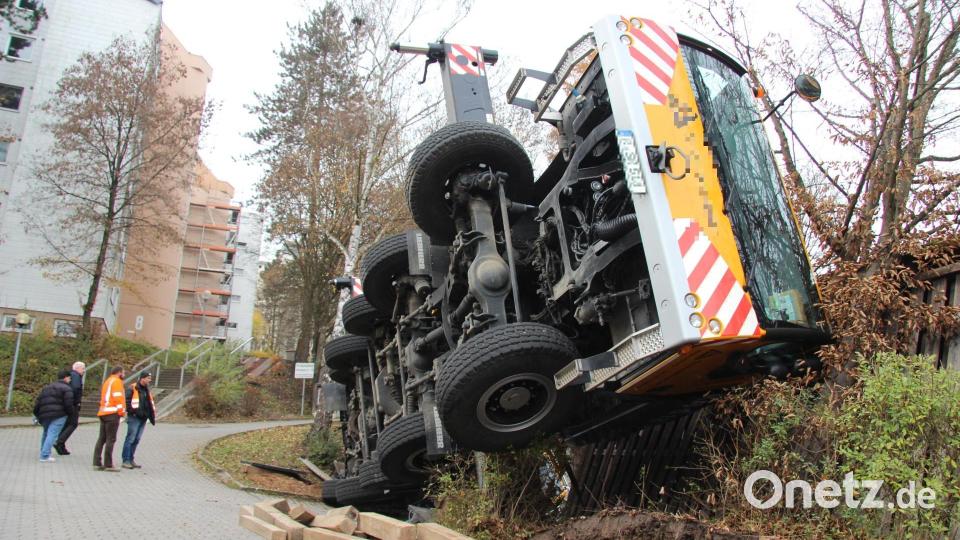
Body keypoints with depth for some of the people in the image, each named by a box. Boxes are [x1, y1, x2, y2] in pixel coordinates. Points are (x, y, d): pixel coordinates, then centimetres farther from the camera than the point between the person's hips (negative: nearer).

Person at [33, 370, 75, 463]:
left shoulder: (46, 388, 23)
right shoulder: (66, 389, -1)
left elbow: (38, 402, 18)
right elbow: (68, 404, -10)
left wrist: (37, 415, 21)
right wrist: (70, 414, 5)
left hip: (44, 415, 7)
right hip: (58, 415, -7)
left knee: (46, 433, 24)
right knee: (52, 434, -8)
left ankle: (43, 453, 33)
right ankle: (45, 456, -13)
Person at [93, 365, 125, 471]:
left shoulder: (107, 381, 23)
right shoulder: (117, 381, -5)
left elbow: (105, 398, 21)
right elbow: (118, 398, -14)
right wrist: (122, 411, -7)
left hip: (103, 412, 9)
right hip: (112, 413, -9)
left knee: (101, 438, 11)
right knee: (111, 439, -7)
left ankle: (97, 463, 10)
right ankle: (108, 465, -7)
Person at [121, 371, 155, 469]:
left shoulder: (147, 389, 18)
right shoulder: (132, 388, -8)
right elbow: (126, 401, -13)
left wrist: (152, 415, 15)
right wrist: (132, 411, -19)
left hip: (143, 418, 8)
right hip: (134, 418, -8)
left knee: (136, 440, 12)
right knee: (130, 439, -6)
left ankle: (131, 460, 19)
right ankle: (126, 460, -1)